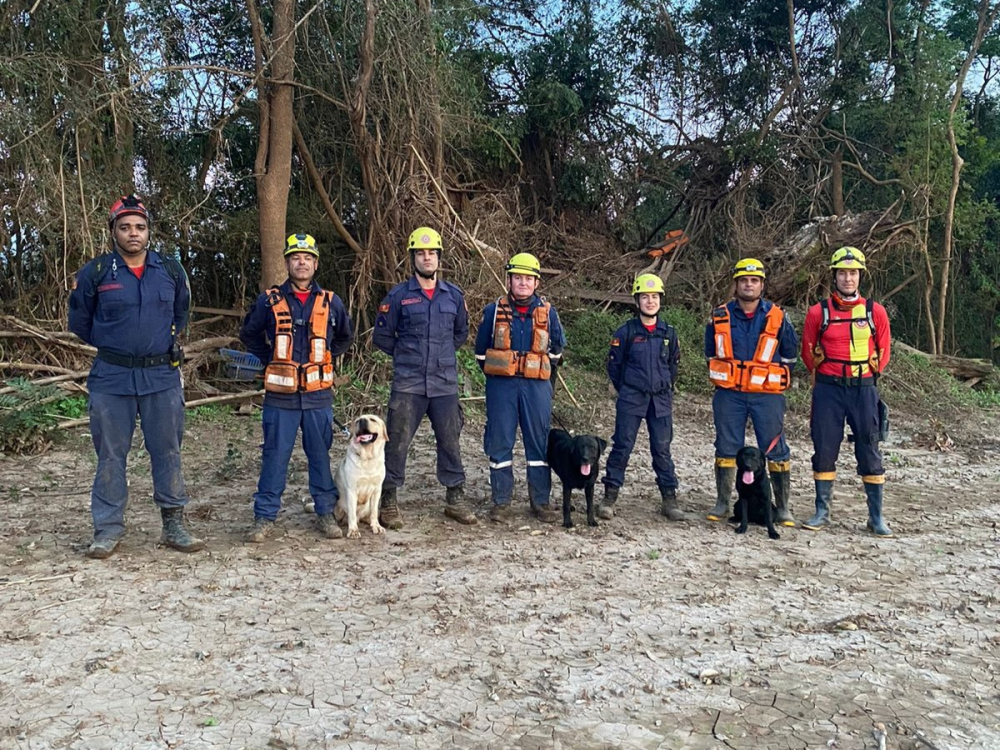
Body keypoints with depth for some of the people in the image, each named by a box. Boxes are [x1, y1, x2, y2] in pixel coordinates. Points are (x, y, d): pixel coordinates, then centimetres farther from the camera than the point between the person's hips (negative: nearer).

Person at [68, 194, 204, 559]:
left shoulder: (171, 271, 4)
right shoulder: (95, 273, -2)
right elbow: (79, 322, 12)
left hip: (162, 376, 1)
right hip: (111, 378, -1)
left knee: (167, 451, 6)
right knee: (110, 454, 6)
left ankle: (174, 525, 15)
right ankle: (108, 528, 17)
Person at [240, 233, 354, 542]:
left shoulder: (330, 302, 5)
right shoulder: (269, 301, 1)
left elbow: (345, 336, 22)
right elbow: (249, 335, 15)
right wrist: (270, 359, 7)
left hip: (318, 396, 1)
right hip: (280, 396, -1)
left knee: (321, 455, 8)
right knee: (274, 456, 3)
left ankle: (326, 513, 20)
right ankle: (265, 517, 13)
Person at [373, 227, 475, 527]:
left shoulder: (454, 295, 8)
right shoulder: (398, 296, 0)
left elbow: (462, 332, 22)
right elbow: (381, 336, 6)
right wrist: (405, 355, 8)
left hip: (445, 384, 3)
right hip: (407, 384, -2)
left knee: (450, 442, 9)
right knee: (397, 442, -1)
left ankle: (455, 499, 22)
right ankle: (389, 501, 12)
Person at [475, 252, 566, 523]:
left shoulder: (548, 313, 7)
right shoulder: (494, 311, 4)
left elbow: (556, 350, 18)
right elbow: (481, 350, 12)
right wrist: (495, 374, 9)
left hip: (537, 386, 1)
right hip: (501, 386, -1)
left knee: (539, 443, 4)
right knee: (499, 442, 1)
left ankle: (541, 503, 12)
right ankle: (501, 502, 10)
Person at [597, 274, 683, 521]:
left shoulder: (668, 333, 6)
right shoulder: (626, 332, -3)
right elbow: (614, 364, 3)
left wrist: (664, 387, 13)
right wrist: (626, 390, 6)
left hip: (661, 400, 3)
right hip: (631, 399, -2)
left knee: (662, 450, 7)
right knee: (622, 447, -1)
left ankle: (669, 500, 15)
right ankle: (609, 496, 7)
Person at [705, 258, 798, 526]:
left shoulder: (777, 317, 1)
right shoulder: (720, 317, 3)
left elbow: (790, 352, 12)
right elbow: (711, 353, 17)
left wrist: (775, 380, 8)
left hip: (767, 395, -1)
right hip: (728, 395, 1)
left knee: (776, 450, 1)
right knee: (726, 449, 5)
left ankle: (783, 507, 10)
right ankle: (722, 504, 15)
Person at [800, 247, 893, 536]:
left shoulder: (875, 312, 2)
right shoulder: (818, 312, 0)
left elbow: (883, 352, 12)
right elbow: (808, 351, 12)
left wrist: (866, 377, 13)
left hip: (864, 388, 0)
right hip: (827, 389, 0)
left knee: (869, 451, 4)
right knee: (824, 450, 5)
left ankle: (876, 517, 12)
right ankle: (822, 511, 16)